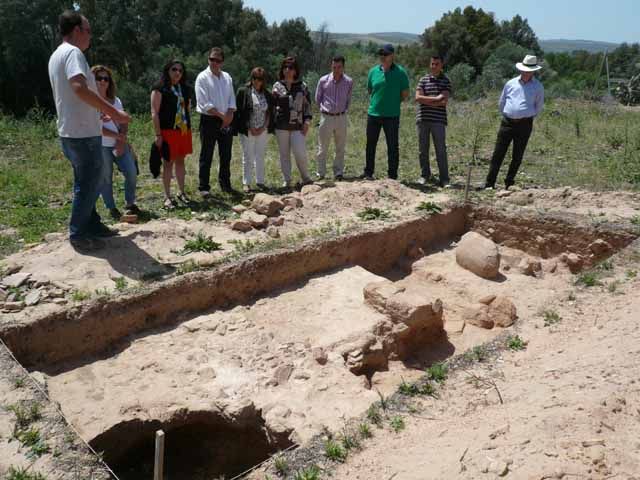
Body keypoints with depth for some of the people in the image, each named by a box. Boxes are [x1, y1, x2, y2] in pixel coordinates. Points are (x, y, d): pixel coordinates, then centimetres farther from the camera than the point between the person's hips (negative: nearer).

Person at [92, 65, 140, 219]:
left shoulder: (116, 101, 13)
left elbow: (124, 123, 6)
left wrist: (122, 141, -10)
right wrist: (117, 136, -11)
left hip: (119, 144, 4)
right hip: (100, 146, -4)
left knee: (131, 172, -4)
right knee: (105, 178, 1)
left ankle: (130, 204, 13)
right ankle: (112, 209, 13)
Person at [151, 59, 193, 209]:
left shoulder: (185, 89, 16)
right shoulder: (159, 88, -3)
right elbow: (154, 112, -8)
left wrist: (189, 129, 13)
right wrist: (158, 134, -14)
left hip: (184, 130, 6)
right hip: (168, 131, -6)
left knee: (180, 161, 12)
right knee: (168, 163, -2)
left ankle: (181, 192, 23)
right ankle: (167, 197, 4)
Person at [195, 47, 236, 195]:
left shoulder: (227, 77, 12)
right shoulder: (202, 77, -6)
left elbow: (232, 100, 11)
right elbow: (204, 103, -13)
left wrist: (229, 116, -6)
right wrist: (221, 115, -14)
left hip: (226, 121, 5)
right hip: (209, 120, -5)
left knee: (226, 155, 11)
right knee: (206, 156, -1)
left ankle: (225, 184, 23)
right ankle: (204, 187, 5)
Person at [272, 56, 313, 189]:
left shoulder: (302, 86, 5)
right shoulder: (277, 86, 6)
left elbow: (308, 104, 7)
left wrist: (307, 121, -3)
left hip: (298, 126, -1)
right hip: (281, 125, 1)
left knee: (300, 152, -8)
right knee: (284, 154, 6)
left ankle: (305, 177, 13)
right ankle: (287, 181, 16)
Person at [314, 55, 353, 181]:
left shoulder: (349, 82, 0)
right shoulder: (323, 80, -3)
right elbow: (317, 98, 9)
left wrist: (344, 110, 10)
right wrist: (323, 110, 11)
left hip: (341, 117, 1)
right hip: (326, 117, -1)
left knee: (340, 148, 8)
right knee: (322, 148, 4)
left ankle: (338, 172, 18)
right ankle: (321, 173, 13)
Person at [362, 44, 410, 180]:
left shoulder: (400, 72, -4)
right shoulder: (373, 71, 5)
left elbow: (405, 94, 1)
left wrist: (393, 103, 4)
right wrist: (378, 102, 11)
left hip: (392, 115, -3)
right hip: (373, 113, 4)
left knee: (392, 146, 2)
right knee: (370, 144, 12)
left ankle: (392, 175, 10)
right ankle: (368, 172, 24)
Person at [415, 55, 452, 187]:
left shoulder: (445, 81, 5)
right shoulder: (423, 79, 10)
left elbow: (444, 101, -8)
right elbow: (417, 97, -3)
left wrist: (426, 100, -8)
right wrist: (435, 99, -8)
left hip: (438, 120, -2)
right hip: (423, 118, 2)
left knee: (441, 150, -4)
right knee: (423, 149, 7)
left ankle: (444, 179, -1)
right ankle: (425, 175, 21)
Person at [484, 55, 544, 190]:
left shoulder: (538, 87, 5)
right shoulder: (510, 83, 8)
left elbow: (539, 107, 14)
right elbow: (502, 102, 19)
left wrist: (528, 118, 13)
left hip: (524, 124, -1)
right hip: (507, 122, 1)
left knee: (517, 157, 3)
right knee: (498, 154, -2)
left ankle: (509, 183, 13)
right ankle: (489, 184, 0)